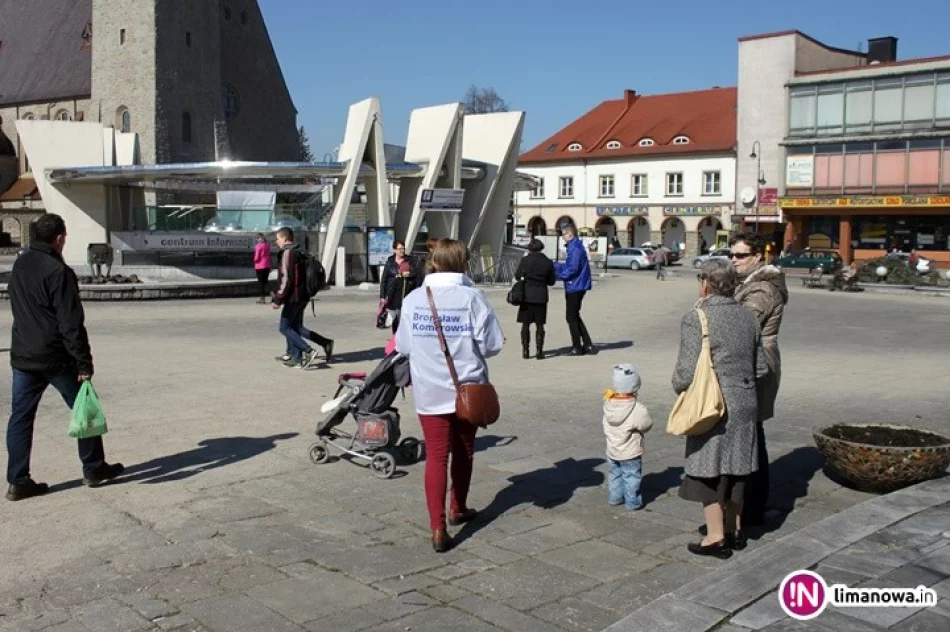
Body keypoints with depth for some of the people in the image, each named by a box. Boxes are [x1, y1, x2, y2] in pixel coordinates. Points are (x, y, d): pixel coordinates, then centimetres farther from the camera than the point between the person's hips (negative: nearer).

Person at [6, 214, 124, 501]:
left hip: (22, 357, 7)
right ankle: (93, 469, 17)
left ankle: (18, 481, 8)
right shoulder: (58, 272, -17)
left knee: (21, 417, 8)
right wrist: (84, 363, -16)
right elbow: (71, 323, -19)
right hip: (56, 358, -7)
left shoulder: (19, 265, 8)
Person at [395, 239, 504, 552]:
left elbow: (403, 346, 3)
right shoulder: (472, 297, -11)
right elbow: (491, 344, -11)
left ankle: (438, 528, -8)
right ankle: (458, 509, 37)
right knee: (463, 451, 19)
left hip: (429, 391, 0)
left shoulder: (413, 299, -4)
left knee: (436, 456, 0)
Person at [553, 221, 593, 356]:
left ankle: (577, 347, 7)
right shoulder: (574, 247, 13)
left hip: (575, 287, -10)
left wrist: (559, 275, -12)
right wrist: (554, 265, 15)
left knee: (572, 317, -1)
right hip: (576, 287, 10)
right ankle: (587, 345, 18)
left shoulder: (575, 248, -19)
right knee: (575, 317, 16)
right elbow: (568, 265, 19)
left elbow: (572, 269, -24)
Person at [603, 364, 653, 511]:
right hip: (630, 453, -5)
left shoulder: (608, 405, -10)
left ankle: (615, 497, 32)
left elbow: (606, 429, 0)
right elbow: (647, 425, -11)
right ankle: (633, 501, 19)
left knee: (615, 474, 22)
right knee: (631, 476, 9)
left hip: (612, 451, 5)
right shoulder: (638, 410, -25)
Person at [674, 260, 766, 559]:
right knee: (735, 469, 18)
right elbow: (761, 367, 10)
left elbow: (687, 371, -18)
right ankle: (735, 530, 30)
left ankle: (716, 537, 12)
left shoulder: (696, 319, -16)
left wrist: (677, 386, 1)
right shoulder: (748, 317, 5)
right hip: (745, 405, 7)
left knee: (709, 470, 6)